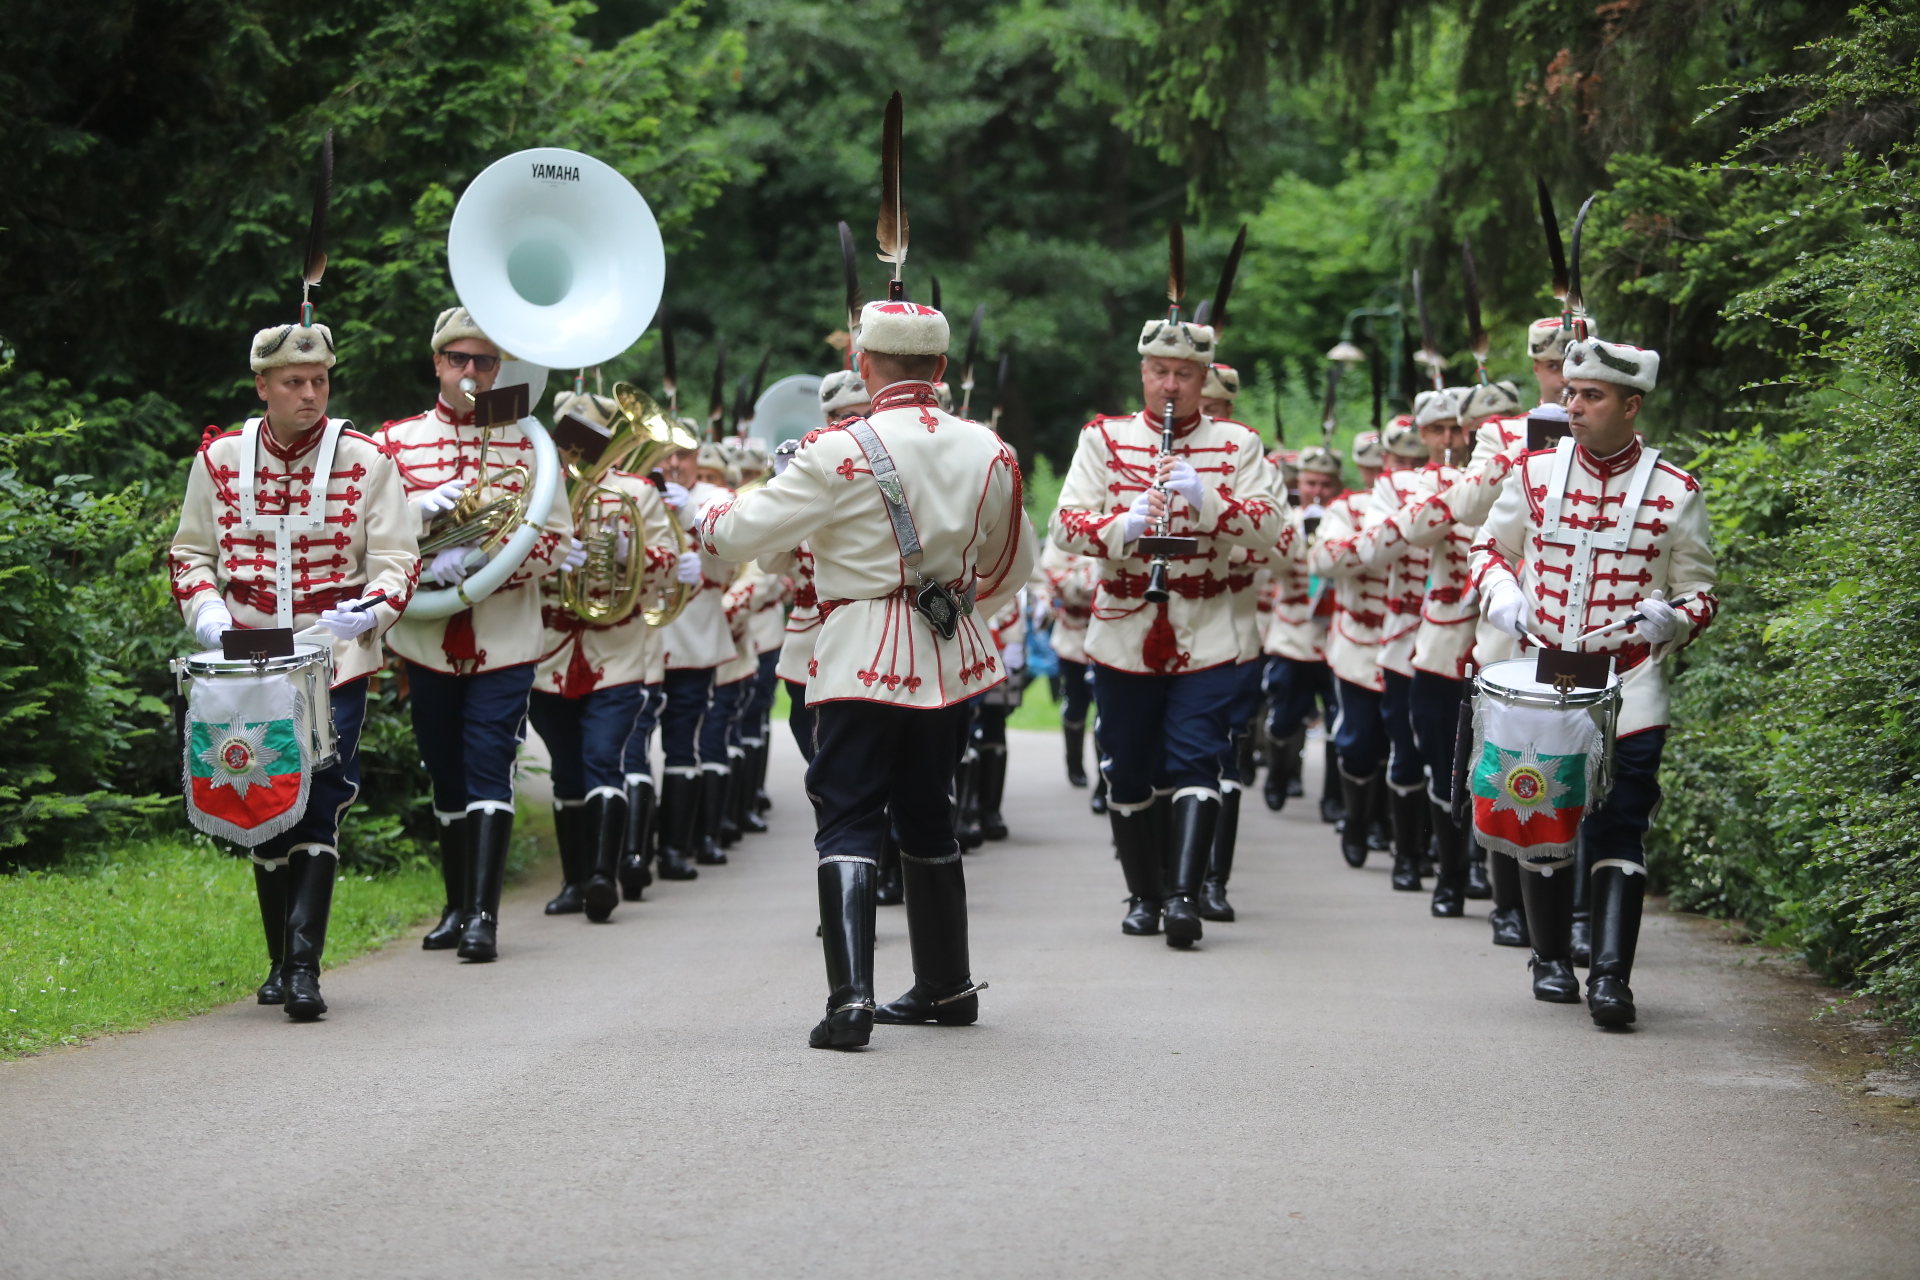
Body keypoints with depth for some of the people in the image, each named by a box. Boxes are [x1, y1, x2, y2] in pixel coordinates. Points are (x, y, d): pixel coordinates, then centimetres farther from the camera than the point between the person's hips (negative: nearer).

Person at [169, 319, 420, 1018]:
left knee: (320, 803, -14)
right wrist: (205, 608, -5)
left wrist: (373, 608, -19)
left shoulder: (364, 460, 0)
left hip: (337, 657, -2)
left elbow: (396, 560, 1)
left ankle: (304, 965, -16)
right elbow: (191, 551, 14)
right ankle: (279, 962, 21)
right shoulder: (220, 458, 5)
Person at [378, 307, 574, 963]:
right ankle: (457, 908, 23)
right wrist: (420, 509, -18)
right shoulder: (396, 441, 5)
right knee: (447, 779, 11)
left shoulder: (528, 443, 3)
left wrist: (482, 558, -17)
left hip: (504, 641, -2)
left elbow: (557, 540, -2)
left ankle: (484, 915, -11)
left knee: (488, 771, -10)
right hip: (428, 642, 2)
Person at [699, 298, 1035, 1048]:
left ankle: (850, 1000, -17)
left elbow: (738, 534, -10)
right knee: (927, 816, 19)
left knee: (849, 823, -3)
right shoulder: (986, 452, 3)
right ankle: (948, 986, 27)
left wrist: (703, 509, 12)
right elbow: (1013, 566, 17)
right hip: (950, 661, 5)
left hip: (863, 661, -5)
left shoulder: (842, 452, -14)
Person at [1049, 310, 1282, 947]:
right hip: (1124, 635, 1)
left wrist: (1206, 497, -24)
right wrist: (1125, 527, -25)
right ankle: (1143, 896, 20)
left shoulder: (1236, 444, 4)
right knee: (1130, 774, 7)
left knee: (1193, 765, -12)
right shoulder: (1104, 438, 5)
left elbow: (1268, 525, -8)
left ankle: (1184, 895, -16)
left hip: (1205, 638, -1)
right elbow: (1066, 523, -5)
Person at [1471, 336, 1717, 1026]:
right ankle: (1552, 958, 25)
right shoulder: (1536, 471, 4)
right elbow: (1490, 548, 17)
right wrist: (1503, 599, -4)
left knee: (1618, 831, -10)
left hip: (1629, 688, -2)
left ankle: (1611, 975, -11)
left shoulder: (1674, 492, -2)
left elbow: (1700, 596, 6)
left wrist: (1664, 618, -15)